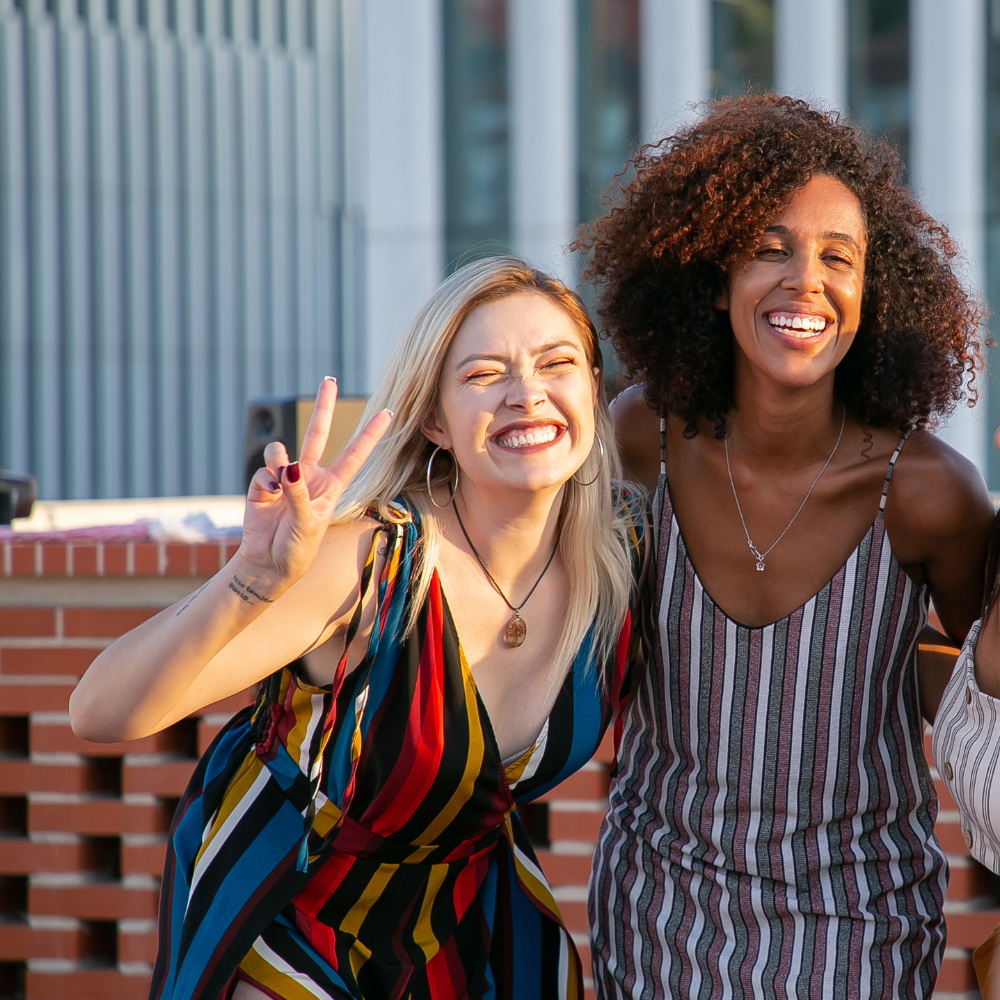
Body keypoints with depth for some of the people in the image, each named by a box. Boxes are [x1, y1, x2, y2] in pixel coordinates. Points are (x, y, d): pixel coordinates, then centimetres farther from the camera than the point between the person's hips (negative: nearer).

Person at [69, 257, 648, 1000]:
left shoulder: (624, 547, -17)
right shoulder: (369, 562, -32)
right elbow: (101, 714, -41)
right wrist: (257, 580, -54)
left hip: (460, 900, 4)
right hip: (285, 904, -4)